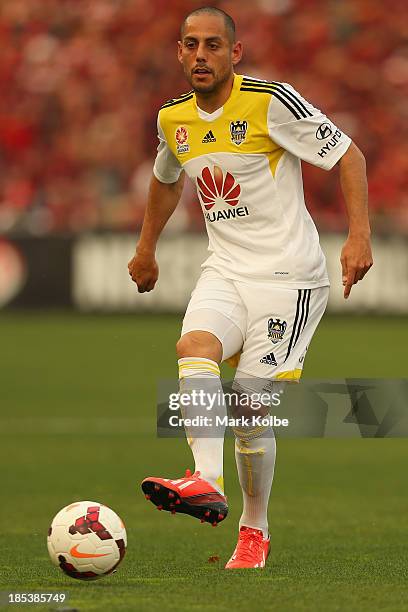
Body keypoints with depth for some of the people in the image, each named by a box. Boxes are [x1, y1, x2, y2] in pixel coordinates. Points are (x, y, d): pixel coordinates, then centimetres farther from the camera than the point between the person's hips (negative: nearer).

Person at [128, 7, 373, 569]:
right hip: (225, 271, 5)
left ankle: (255, 530, 9)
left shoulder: (271, 101, -12)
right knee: (195, 347, -27)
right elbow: (167, 179, 30)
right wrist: (146, 249, 39)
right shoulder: (174, 119, 8)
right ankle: (207, 483, -39)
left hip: (288, 274, -5)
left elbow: (348, 156, -7)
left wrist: (359, 237, -17)